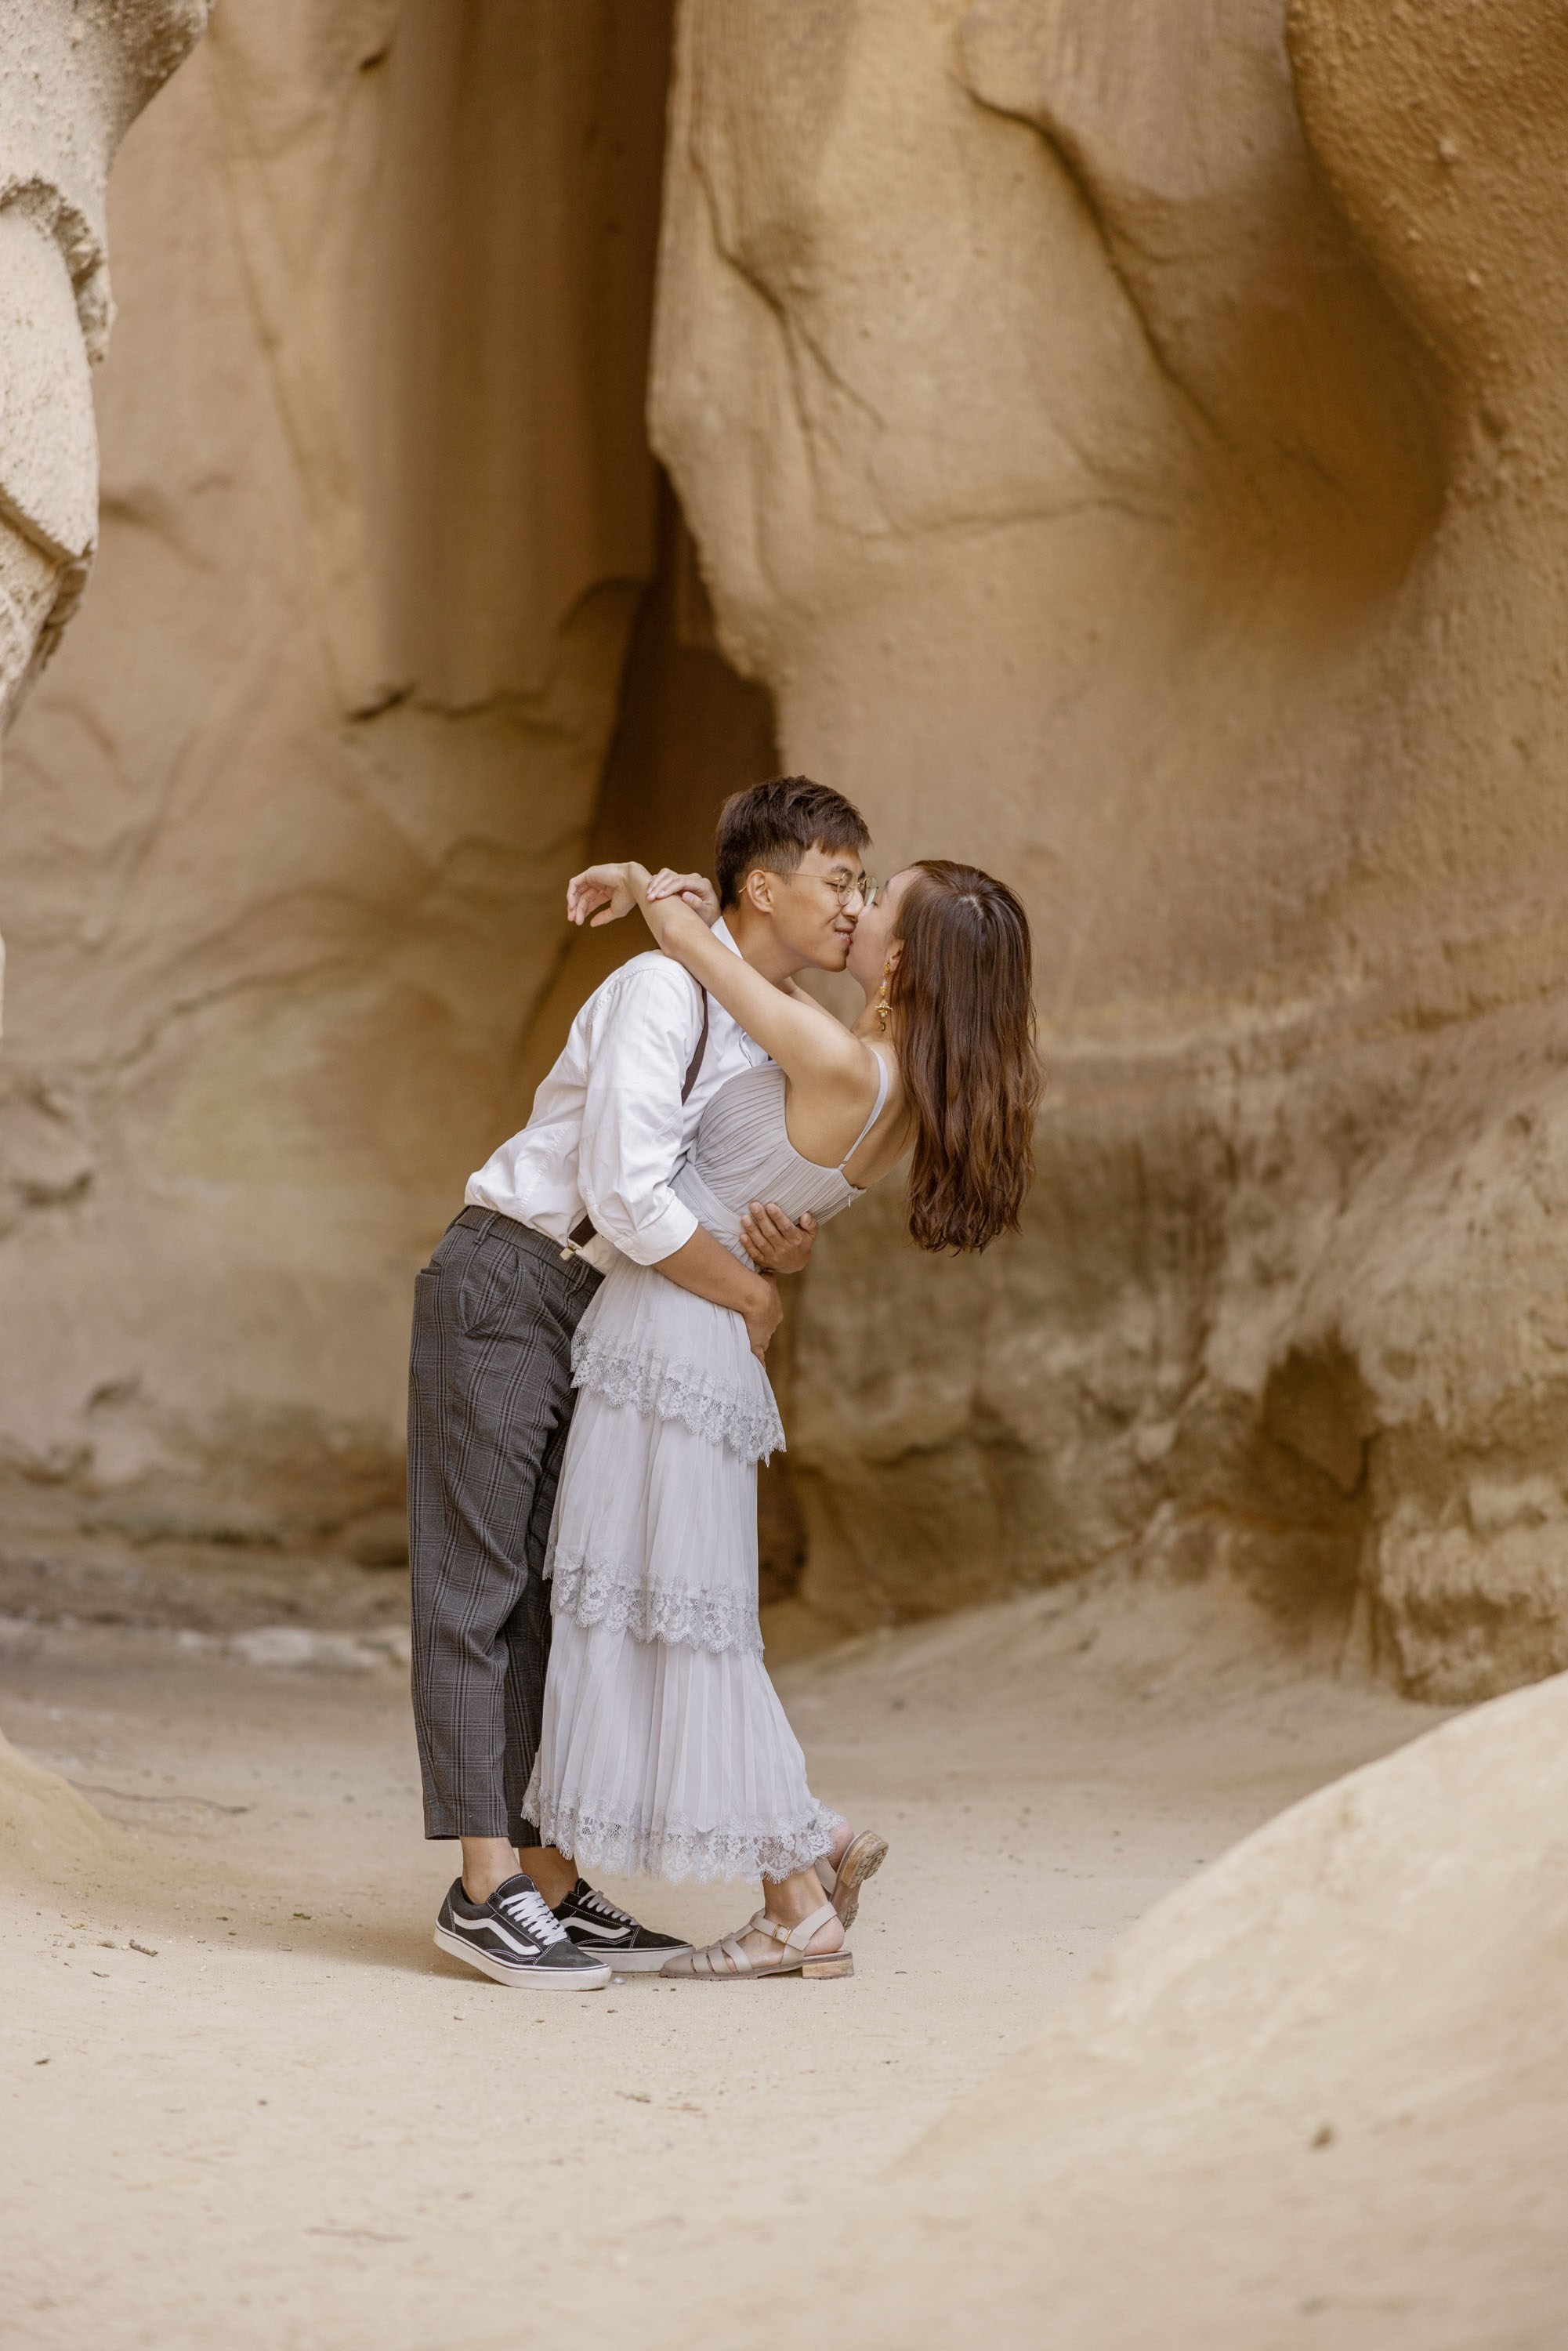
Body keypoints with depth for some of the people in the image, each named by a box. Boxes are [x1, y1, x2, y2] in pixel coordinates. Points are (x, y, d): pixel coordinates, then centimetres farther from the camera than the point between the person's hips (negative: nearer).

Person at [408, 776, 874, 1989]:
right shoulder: (661, 992, -17)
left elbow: (742, 1212, 17)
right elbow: (626, 1198, -26)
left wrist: (790, 1250, -8)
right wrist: (754, 1298, -14)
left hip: (599, 1311, 9)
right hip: (506, 1284, -9)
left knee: (565, 1592, 6)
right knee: (479, 1588, -7)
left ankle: (549, 1881, 7)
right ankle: (486, 1887, -9)